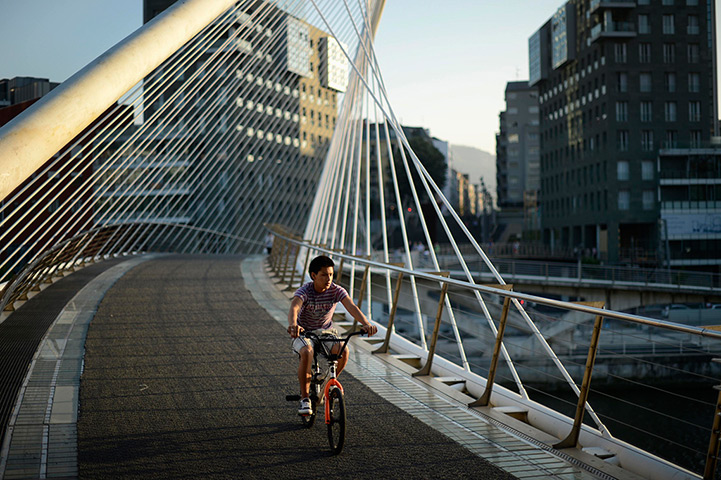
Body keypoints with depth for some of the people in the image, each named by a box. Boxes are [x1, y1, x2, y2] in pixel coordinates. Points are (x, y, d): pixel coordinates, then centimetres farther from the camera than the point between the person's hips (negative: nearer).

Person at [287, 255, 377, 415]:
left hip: (326, 331, 3)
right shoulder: (304, 291, -22)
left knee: (343, 351, -26)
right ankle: (305, 398, -22)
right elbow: (294, 308, -41)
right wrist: (293, 325, -65)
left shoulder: (336, 290, -14)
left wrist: (366, 323, -48)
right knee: (306, 353, -35)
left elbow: (351, 307, -29)